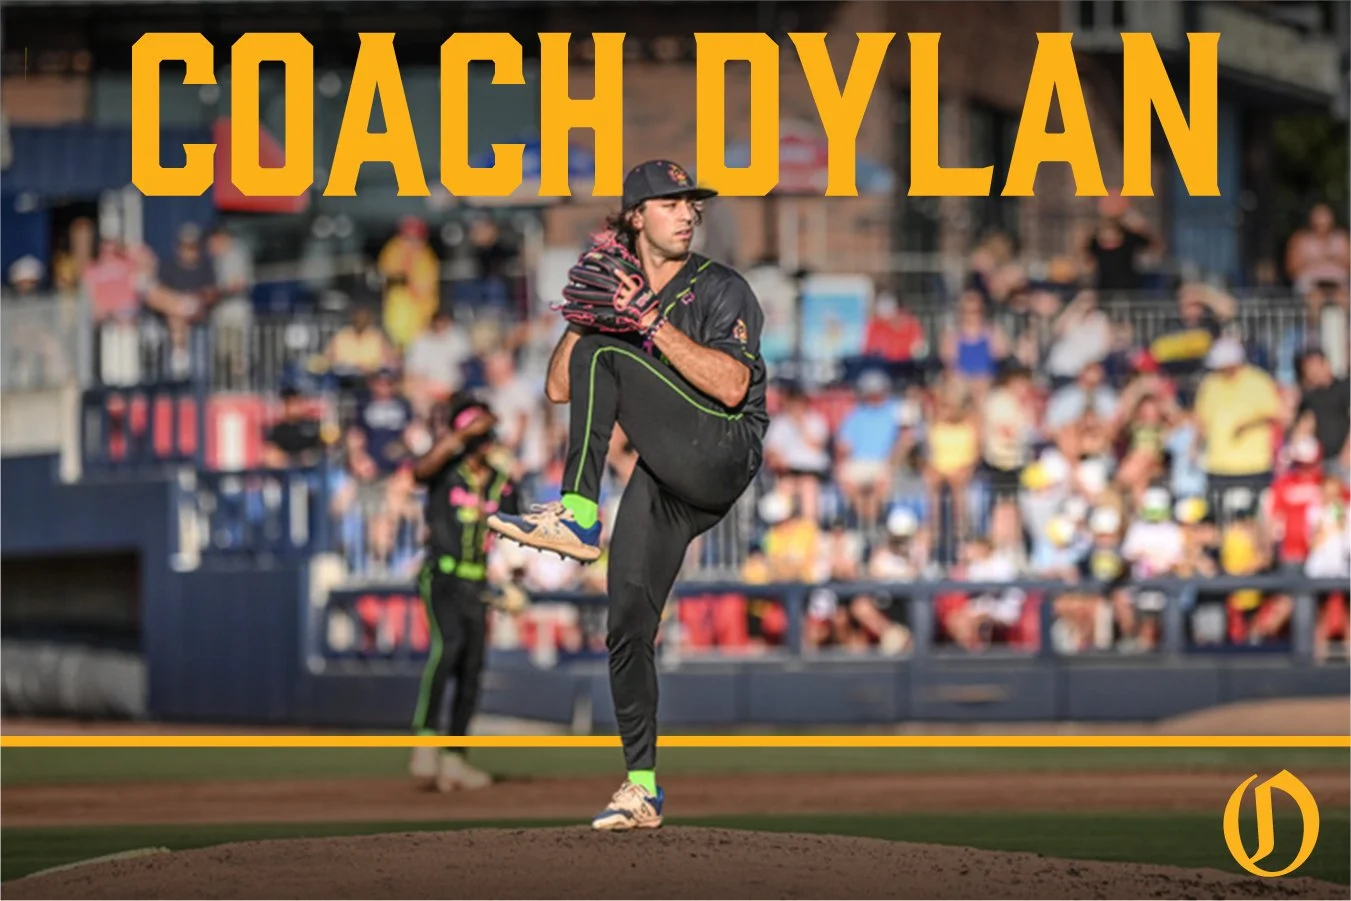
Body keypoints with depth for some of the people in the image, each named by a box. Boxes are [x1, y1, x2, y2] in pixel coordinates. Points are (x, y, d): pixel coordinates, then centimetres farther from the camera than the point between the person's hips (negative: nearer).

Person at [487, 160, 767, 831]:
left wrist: (653, 323, -19)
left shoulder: (721, 289, 0)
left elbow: (732, 386, -16)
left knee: (606, 353, -22)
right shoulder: (618, 294, 18)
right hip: (663, 483, 6)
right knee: (627, 623, -3)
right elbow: (560, 389, 11)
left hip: (722, 454, -6)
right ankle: (642, 789, 4)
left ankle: (579, 517, -27)